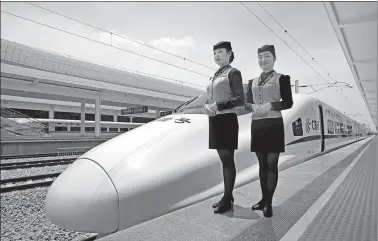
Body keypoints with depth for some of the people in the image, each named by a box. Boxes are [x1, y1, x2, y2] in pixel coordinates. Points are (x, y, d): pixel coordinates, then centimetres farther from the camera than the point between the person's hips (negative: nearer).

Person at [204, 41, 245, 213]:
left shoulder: (233, 73, -3)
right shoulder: (215, 76, 20)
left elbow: (240, 100, -12)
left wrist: (218, 106, -20)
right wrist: (206, 106, -1)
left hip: (226, 120, -8)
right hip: (214, 120, 8)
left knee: (228, 160, -2)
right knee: (224, 159, 12)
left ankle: (227, 199, 7)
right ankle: (227, 196, 22)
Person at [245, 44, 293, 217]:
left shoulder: (282, 78, 2)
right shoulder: (252, 82, 15)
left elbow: (288, 103, -4)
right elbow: (246, 103, 11)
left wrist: (270, 105, -19)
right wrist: (253, 106, -11)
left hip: (274, 125, -5)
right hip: (256, 125, 5)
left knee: (272, 164, -3)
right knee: (262, 164, 10)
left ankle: (268, 203, 5)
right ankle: (263, 199, 20)